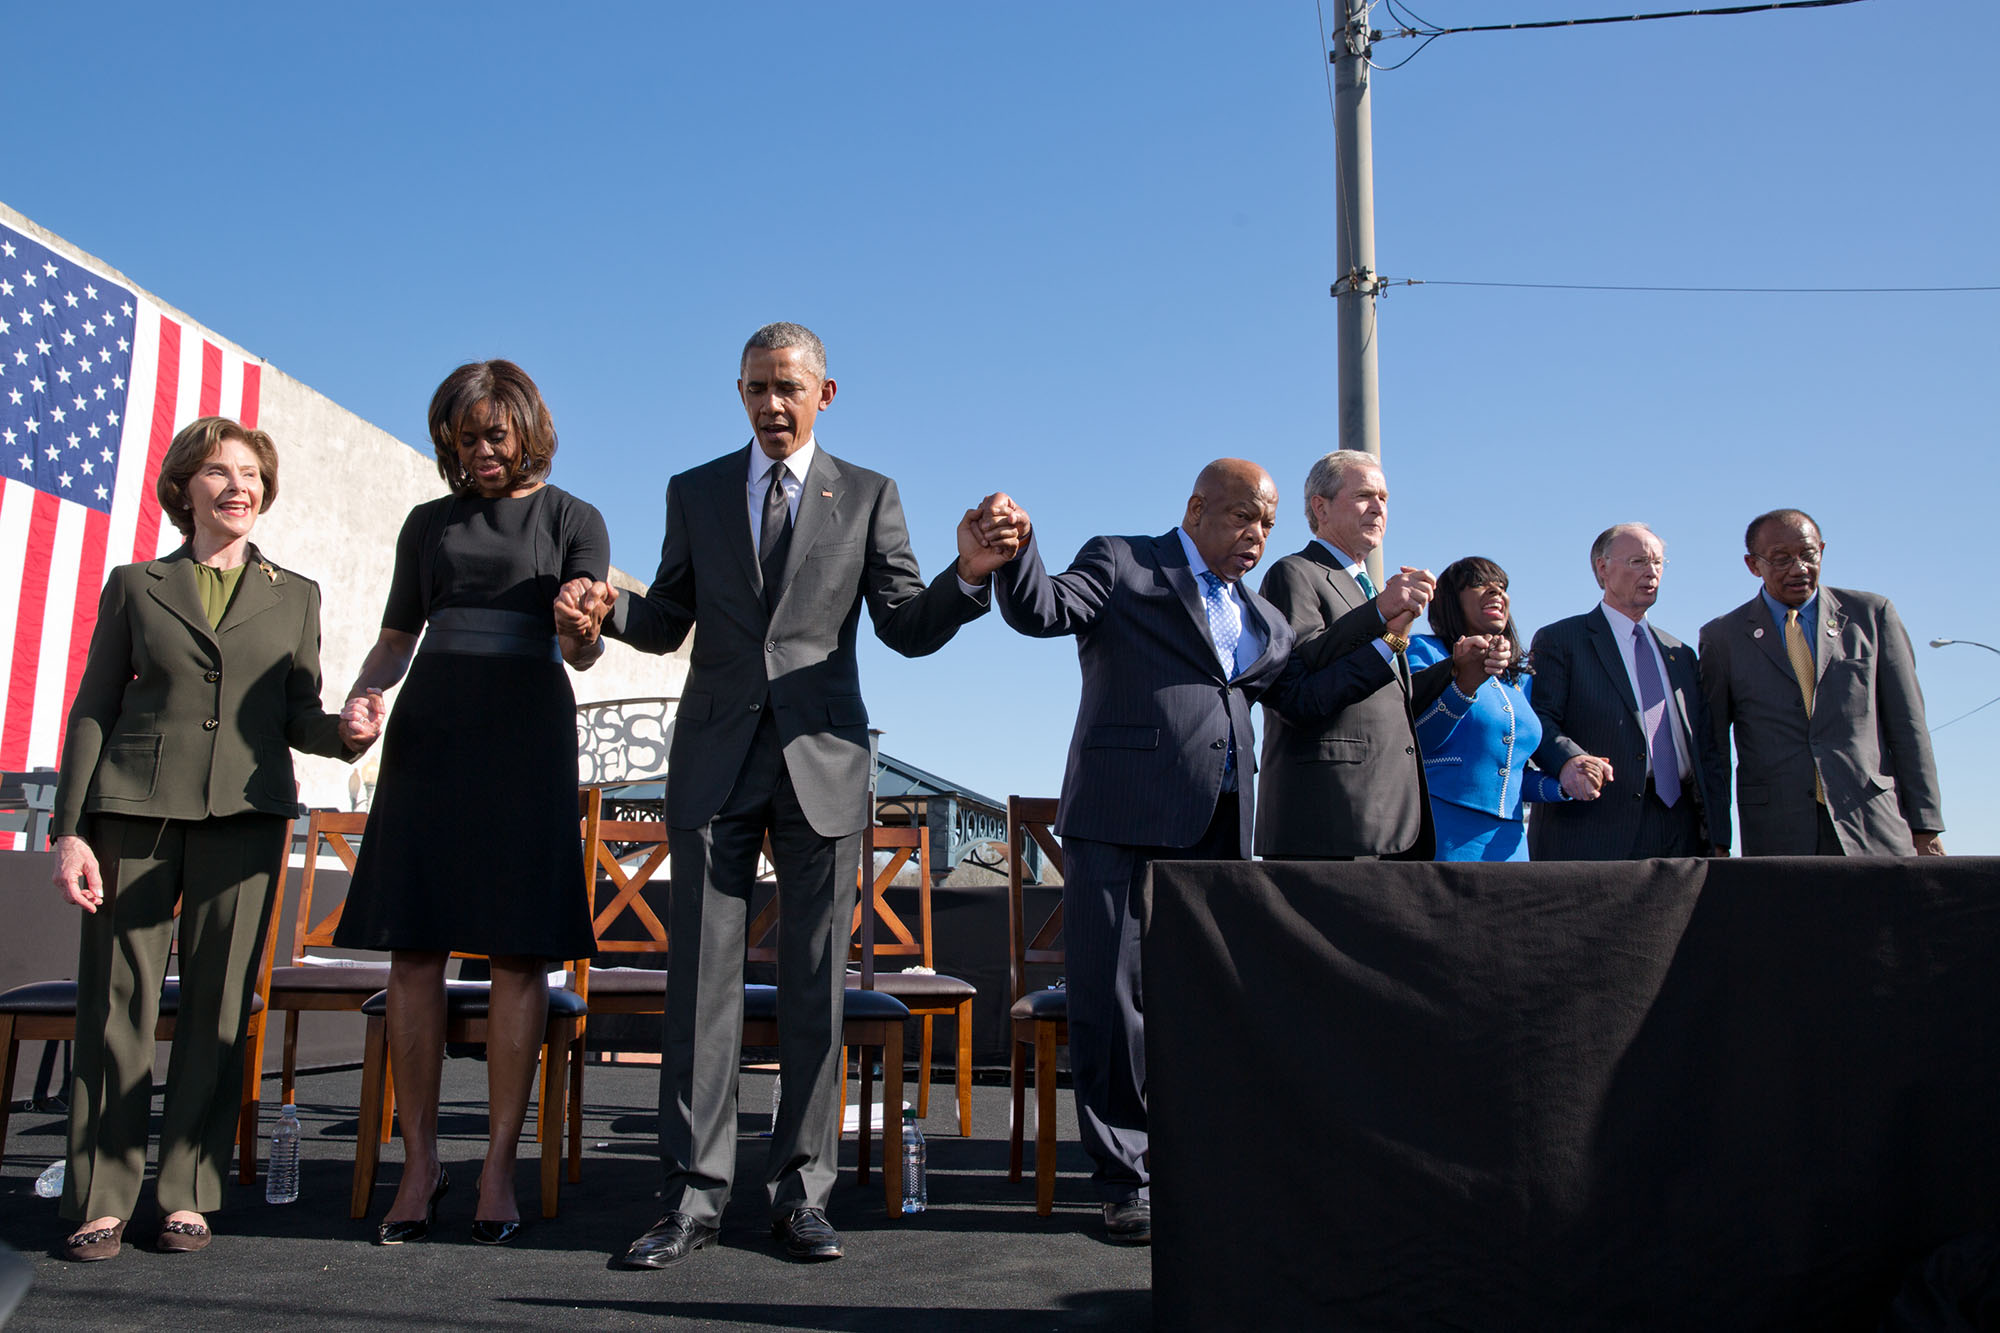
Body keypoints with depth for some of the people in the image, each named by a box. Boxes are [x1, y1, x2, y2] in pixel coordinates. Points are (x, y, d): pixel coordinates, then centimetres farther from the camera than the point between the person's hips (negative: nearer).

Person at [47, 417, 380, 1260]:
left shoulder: (294, 596, 15)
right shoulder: (135, 587, 12)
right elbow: (92, 712, 8)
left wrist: (344, 730, -10)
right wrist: (69, 830, -1)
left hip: (243, 813, 1)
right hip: (134, 808, 0)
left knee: (218, 1001, 1)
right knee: (117, 1000, 0)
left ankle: (187, 1193, 10)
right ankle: (101, 1198, 9)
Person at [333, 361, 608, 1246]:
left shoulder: (572, 520, 8)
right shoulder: (428, 525, 17)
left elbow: (582, 651, -2)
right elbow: (394, 640, 20)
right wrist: (362, 696, -2)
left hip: (527, 733, -3)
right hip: (429, 732, 3)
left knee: (519, 950, -6)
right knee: (414, 949, -1)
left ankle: (499, 1165, 0)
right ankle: (420, 1164, 7)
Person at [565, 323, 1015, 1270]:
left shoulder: (868, 497, 8)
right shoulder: (695, 492, 13)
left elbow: (908, 630, 2)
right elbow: (669, 623, 13)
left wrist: (969, 577, -16)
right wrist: (609, 610, -8)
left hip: (823, 759, -1)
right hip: (716, 760, 1)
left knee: (815, 981, 4)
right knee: (703, 974, 0)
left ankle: (800, 1190, 14)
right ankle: (694, 1193, 8)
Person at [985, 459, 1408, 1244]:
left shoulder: (1260, 619, 24)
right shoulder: (1123, 566, 6)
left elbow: (1308, 697, 18)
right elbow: (1040, 611, -9)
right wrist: (1015, 551, -29)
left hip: (1218, 828, 6)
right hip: (1124, 821, -6)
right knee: (1113, 998, -2)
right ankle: (1127, 1180, 9)